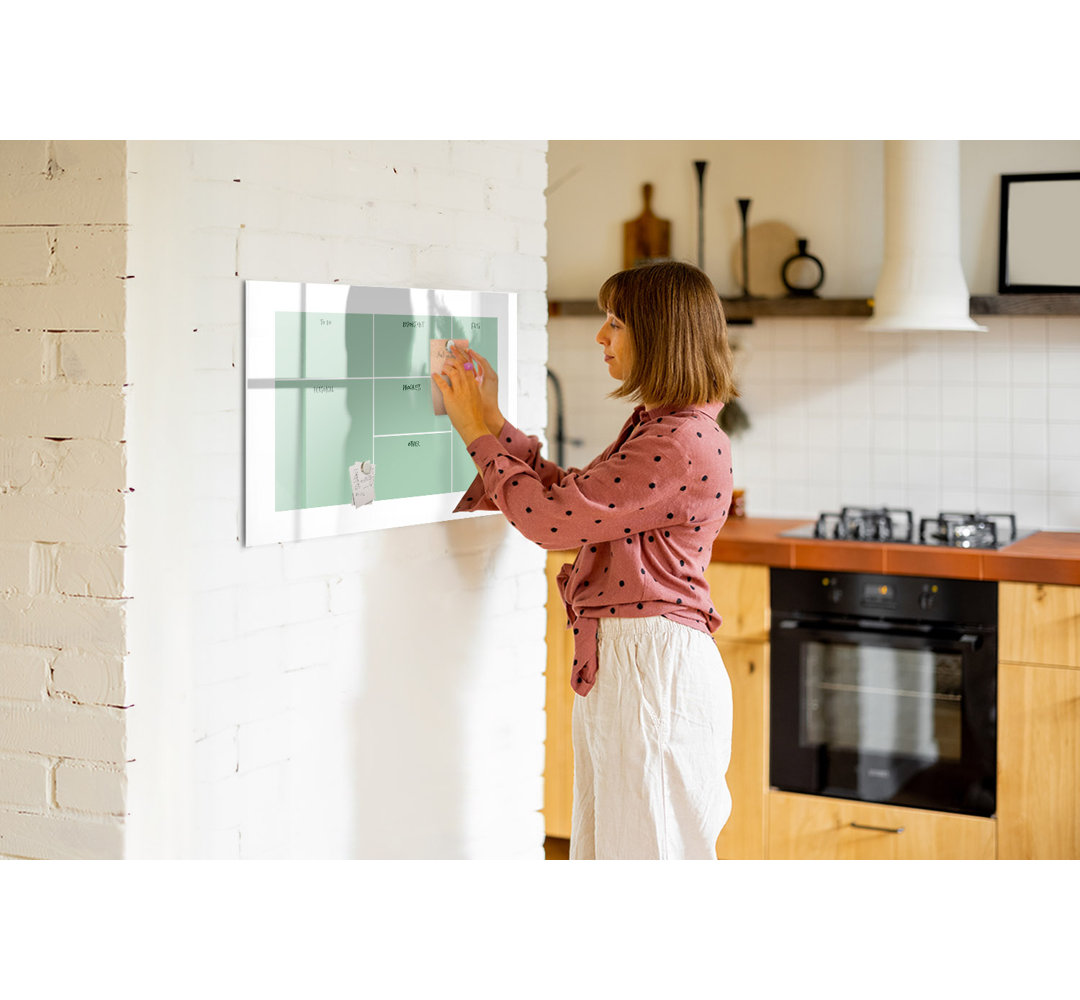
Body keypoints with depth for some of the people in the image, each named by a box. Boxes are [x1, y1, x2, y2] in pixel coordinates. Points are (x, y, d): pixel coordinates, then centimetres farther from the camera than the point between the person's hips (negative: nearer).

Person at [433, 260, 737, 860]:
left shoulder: (683, 444, -19)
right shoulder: (654, 427, 14)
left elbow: (550, 517, -19)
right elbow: (570, 500, 17)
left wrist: (480, 433, -6)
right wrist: (495, 422, 15)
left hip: (654, 668, -10)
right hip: (618, 662, 10)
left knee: (651, 845, 1)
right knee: (608, 841, 18)